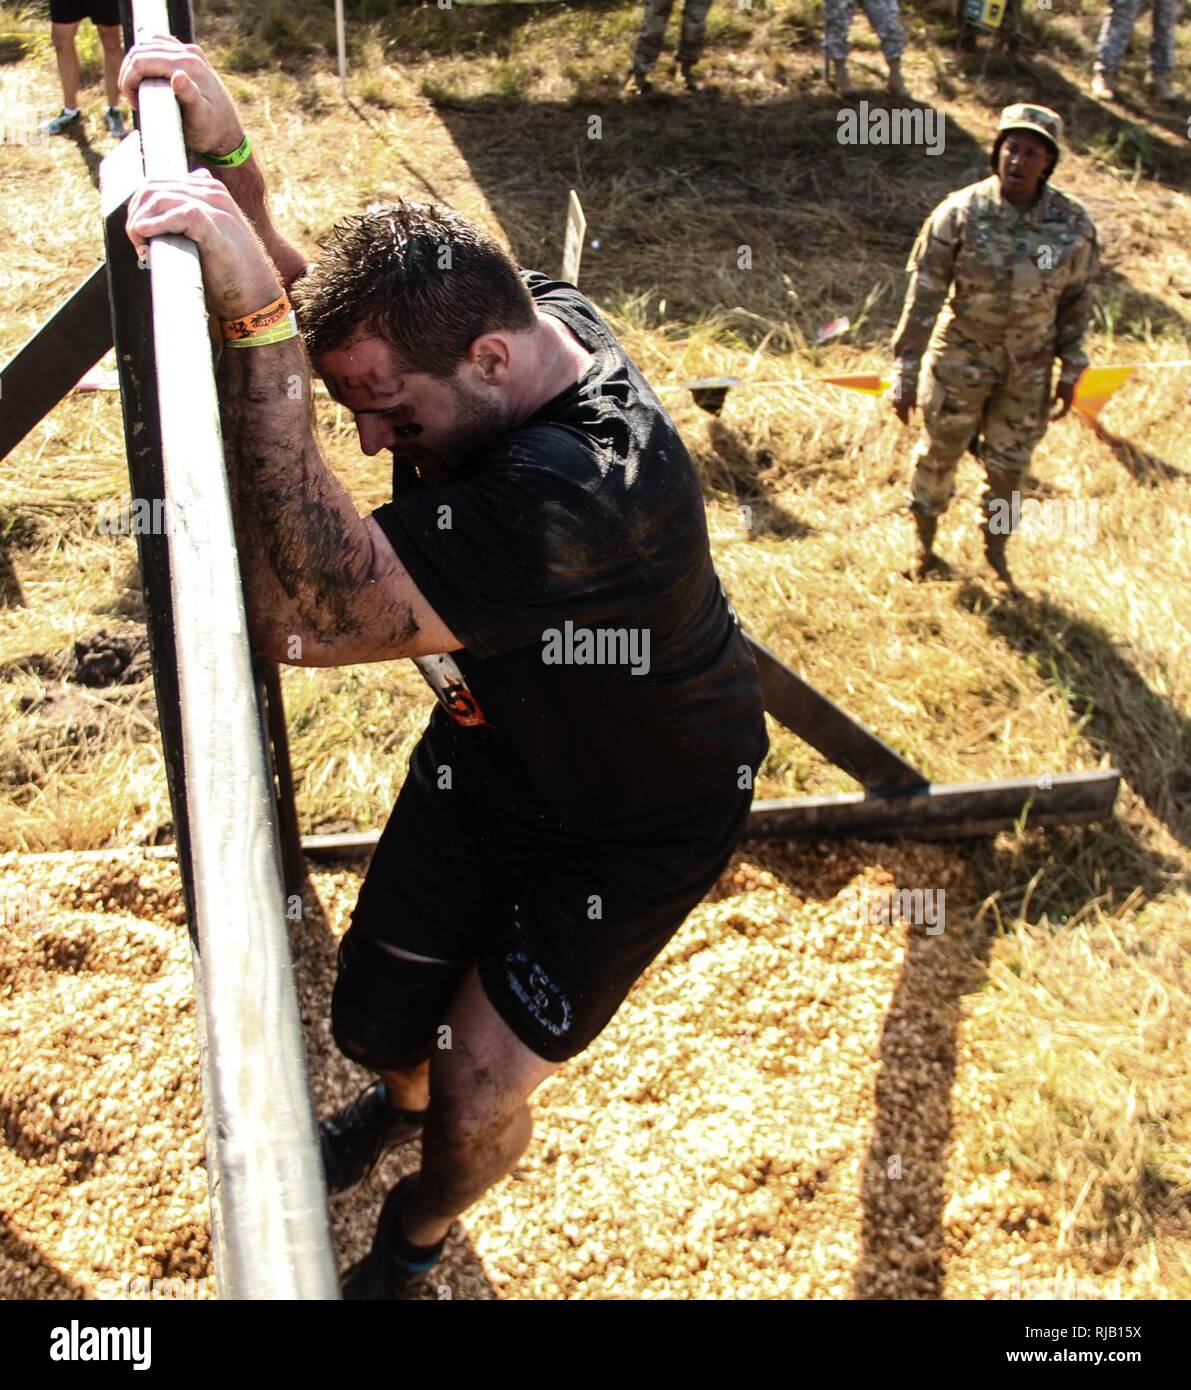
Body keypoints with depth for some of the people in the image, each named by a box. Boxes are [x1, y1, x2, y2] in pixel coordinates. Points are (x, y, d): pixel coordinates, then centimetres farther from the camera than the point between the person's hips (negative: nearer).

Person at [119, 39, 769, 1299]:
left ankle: (414, 1242, 36)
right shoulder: (517, 311, -16)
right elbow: (286, 295, 1)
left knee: (476, 1104, -1)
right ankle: (395, 1095, 53)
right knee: (375, 1025, 14)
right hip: (501, 739, 7)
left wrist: (257, 326, -53)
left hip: (635, 820, -6)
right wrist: (229, 161, -17)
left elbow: (300, 620, -49)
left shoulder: (578, 490, -43)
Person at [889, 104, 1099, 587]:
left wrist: (1070, 371, 5)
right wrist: (905, 372, -12)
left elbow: (1076, 300, 2)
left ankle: (995, 545, 38)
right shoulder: (960, 214, -17)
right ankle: (925, 538, 38)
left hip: (1029, 368, 2)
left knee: (1008, 463, 14)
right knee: (940, 452, 14)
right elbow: (923, 296, -13)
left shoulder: (1072, 224, -11)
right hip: (962, 358, -2)